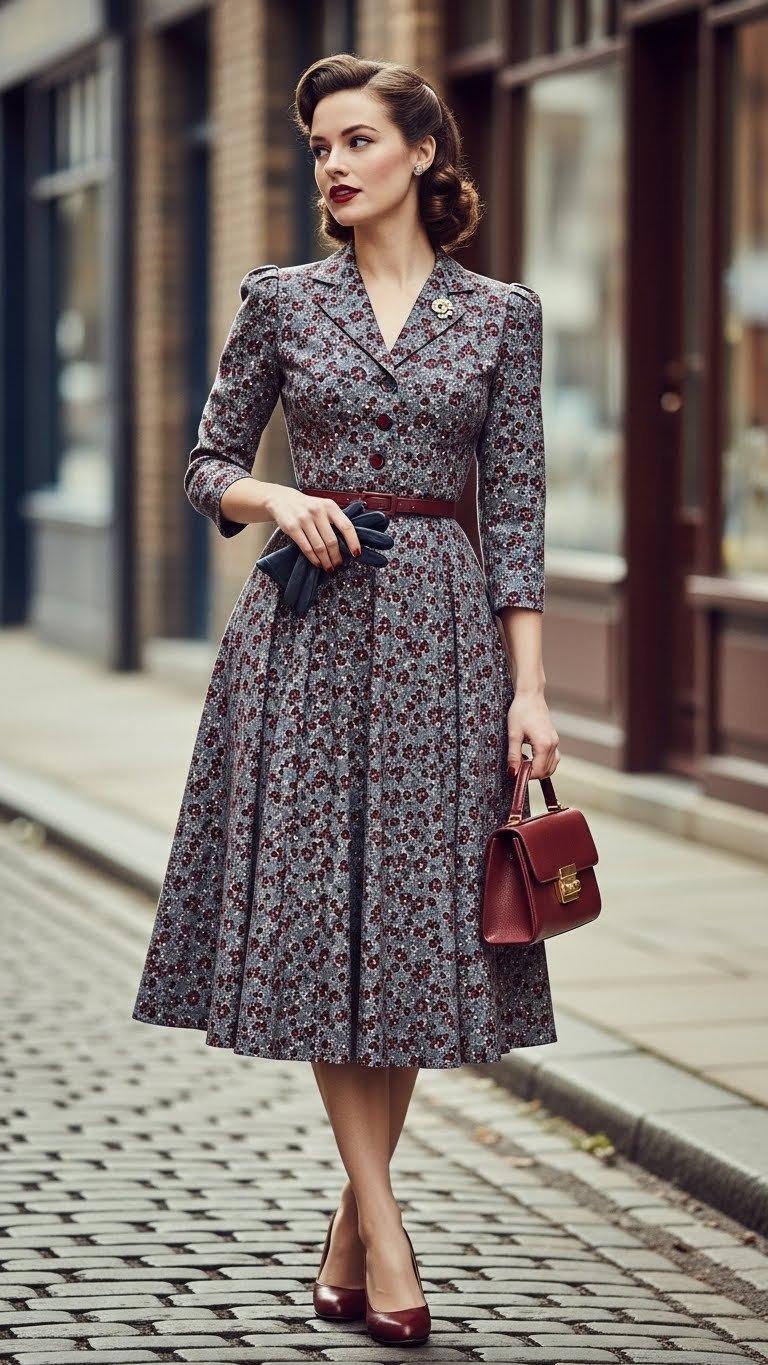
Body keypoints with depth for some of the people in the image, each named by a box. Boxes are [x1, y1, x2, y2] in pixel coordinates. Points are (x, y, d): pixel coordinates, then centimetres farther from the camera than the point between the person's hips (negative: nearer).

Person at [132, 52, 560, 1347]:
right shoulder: (281, 301, 5)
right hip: (307, 624, 0)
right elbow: (207, 467, 11)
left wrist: (529, 689, -2)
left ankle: (348, 1235, 12)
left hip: (442, 630, 0)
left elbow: (515, 512, 3)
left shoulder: (500, 316, 5)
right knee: (317, 908, -6)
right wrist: (280, 498, -11)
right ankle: (384, 1230, -1)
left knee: (416, 922, 1)